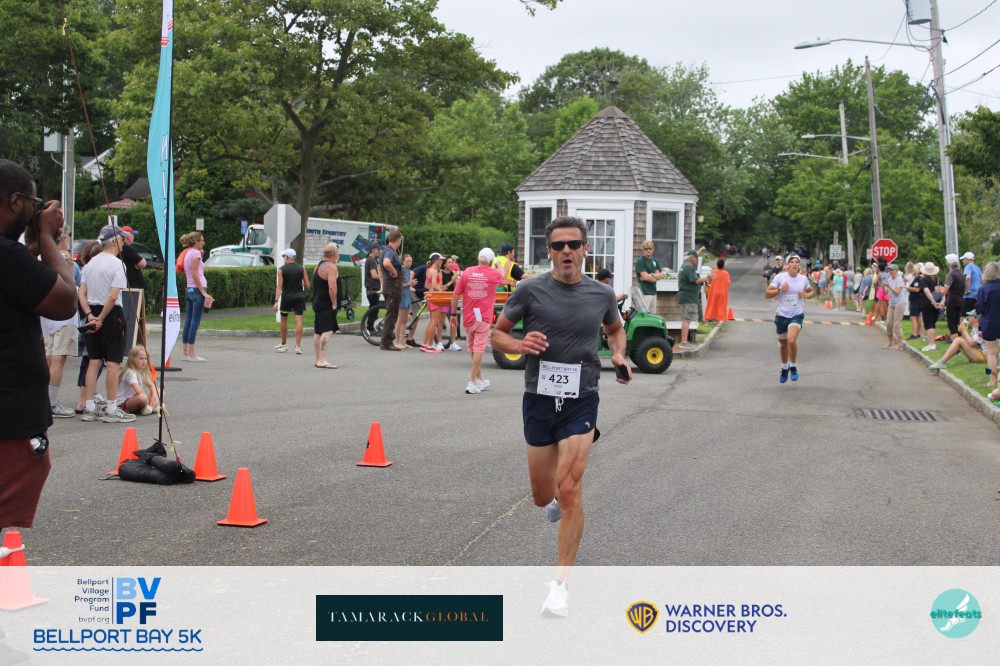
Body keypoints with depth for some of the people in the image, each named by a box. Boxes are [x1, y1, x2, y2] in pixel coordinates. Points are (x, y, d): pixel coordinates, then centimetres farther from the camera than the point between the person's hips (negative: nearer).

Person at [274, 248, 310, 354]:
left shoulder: (281, 269, -4)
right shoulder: (301, 268, 2)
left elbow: (279, 287, -11)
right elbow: (308, 286, 1)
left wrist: (276, 301, -13)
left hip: (286, 297, -1)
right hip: (299, 296, 1)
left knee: (283, 320, 16)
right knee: (298, 320, -3)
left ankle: (284, 344, 26)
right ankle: (298, 346, -10)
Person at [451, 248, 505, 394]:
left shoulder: (467, 272, -1)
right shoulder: (494, 274, -4)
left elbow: (455, 295, 0)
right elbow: (503, 279, 22)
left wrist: (454, 314, 9)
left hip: (468, 316, 3)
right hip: (483, 317, -3)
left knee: (473, 349, 16)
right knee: (478, 349, -2)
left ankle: (480, 380, 28)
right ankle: (472, 383, -9)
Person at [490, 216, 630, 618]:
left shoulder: (601, 294, 0)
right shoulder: (530, 291, -6)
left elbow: (615, 328, 21)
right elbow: (498, 333, 3)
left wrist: (619, 355, 0)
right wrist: (520, 345, -19)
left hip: (581, 402, -1)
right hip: (538, 400, 1)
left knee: (569, 490, -14)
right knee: (543, 496, 11)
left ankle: (561, 585, -6)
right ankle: (557, 497, 52)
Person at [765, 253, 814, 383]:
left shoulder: (803, 279, 0)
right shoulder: (780, 277, -7)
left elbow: (811, 292, 18)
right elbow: (766, 294, -6)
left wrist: (807, 295, -5)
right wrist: (779, 290, -21)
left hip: (797, 315, -1)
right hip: (782, 315, 1)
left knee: (792, 340, -24)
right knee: (783, 344, 14)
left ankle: (793, 367, -2)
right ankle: (784, 368, 41)